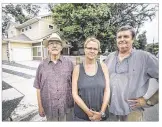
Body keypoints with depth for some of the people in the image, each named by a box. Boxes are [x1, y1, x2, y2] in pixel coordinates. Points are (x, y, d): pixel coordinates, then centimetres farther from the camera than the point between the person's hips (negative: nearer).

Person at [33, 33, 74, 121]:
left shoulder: (69, 63, -7)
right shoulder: (42, 65, -5)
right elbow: (38, 87, 1)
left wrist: (75, 102, 3)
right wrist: (40, 106, 3)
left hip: (67, 106, 0)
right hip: (49, 107, 0)